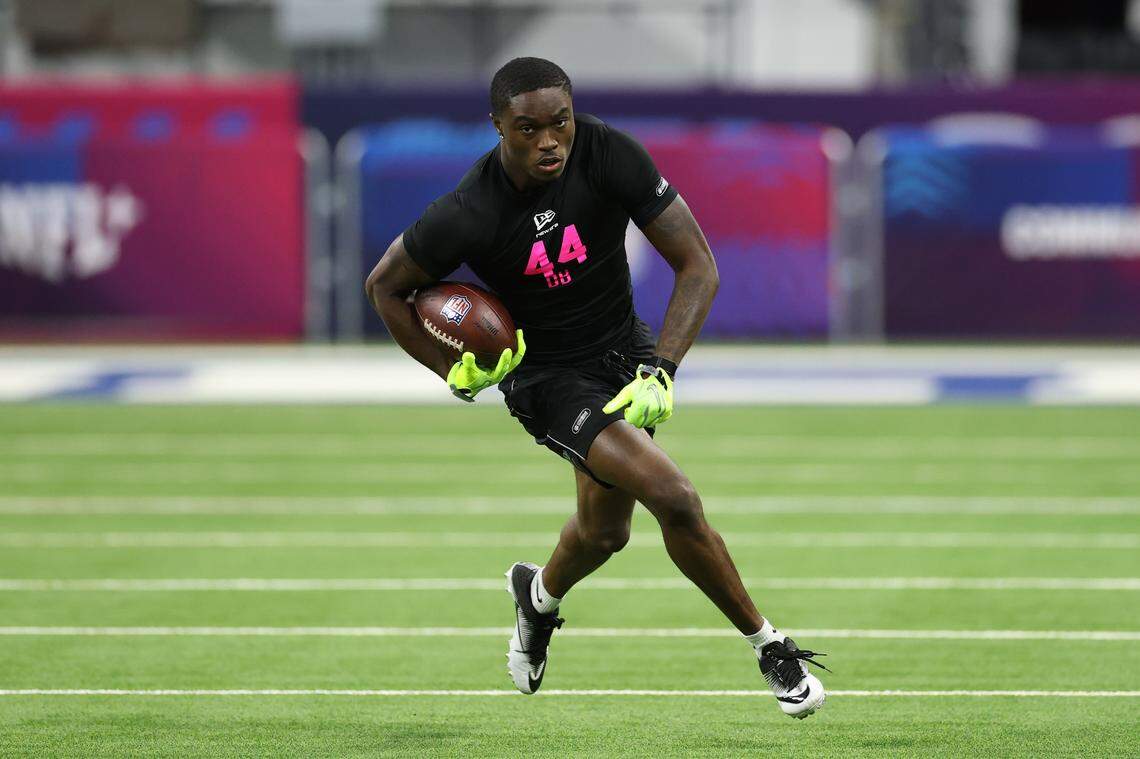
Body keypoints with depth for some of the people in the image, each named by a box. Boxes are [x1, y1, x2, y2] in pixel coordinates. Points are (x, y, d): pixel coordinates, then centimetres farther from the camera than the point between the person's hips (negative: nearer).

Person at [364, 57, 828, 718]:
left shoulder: (610, 155, -20)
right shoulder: (469, 216, -25)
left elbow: (698, 266, -14)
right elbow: (385, 286, -6)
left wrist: (660, 370, -24)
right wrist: (454, 374, -12)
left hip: (627, 350, 4)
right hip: (547, 378, -4)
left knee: (604, 531, 17)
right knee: (675, 499, -20)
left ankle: (540, 596, 53)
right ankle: (769, 647, -2)